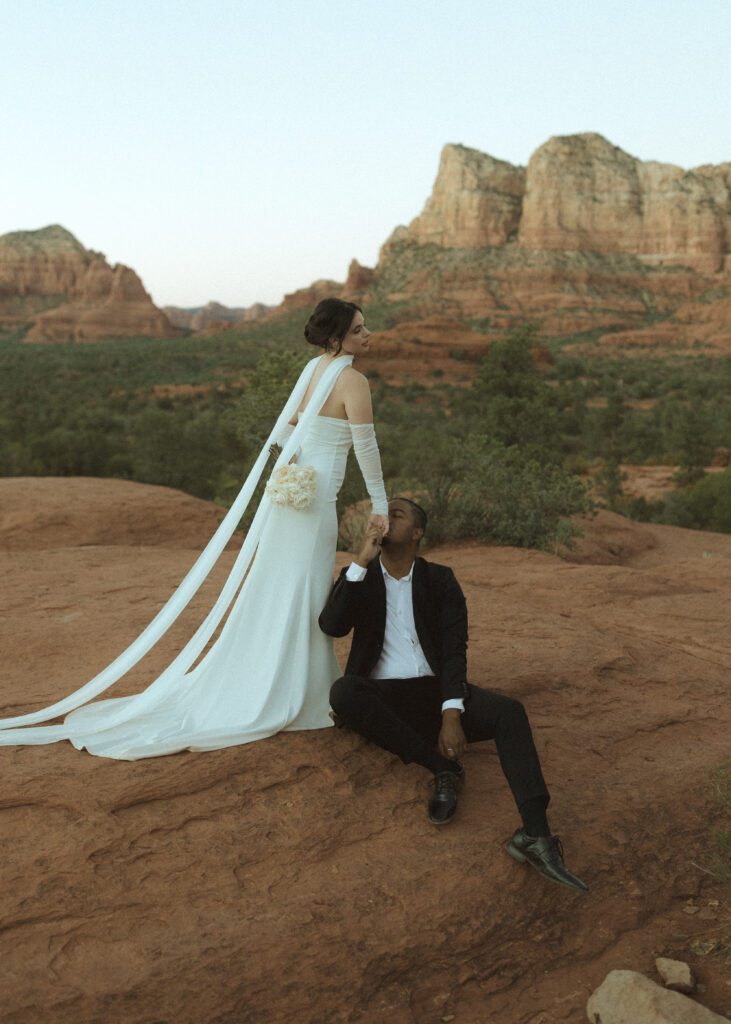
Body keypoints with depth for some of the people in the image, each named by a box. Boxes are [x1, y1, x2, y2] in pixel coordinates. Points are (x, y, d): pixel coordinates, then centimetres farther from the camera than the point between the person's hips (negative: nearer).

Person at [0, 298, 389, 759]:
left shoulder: (314, 368, 13)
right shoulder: (352, 379, -14)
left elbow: (284, 432, 17)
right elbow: (367, 448, -13)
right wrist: (381, 505, -7)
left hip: (289, 488, 8)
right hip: (313, 497, -8)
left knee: (274, 588, 16)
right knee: (298, 593, 0)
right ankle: (285, 698, 11)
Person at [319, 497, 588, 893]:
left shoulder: (440, 581, 5)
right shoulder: (358, 578, 7)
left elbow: (454, 651, -5)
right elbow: (331, 626, -12)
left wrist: (451, 715, -20)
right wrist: (362, 562, -18)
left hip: (434, 691, 0)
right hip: (381, 697, 0)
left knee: (509, 711, -26)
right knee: (342, 692, -34)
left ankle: (536, 834, -37)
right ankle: (443, 768, -25)